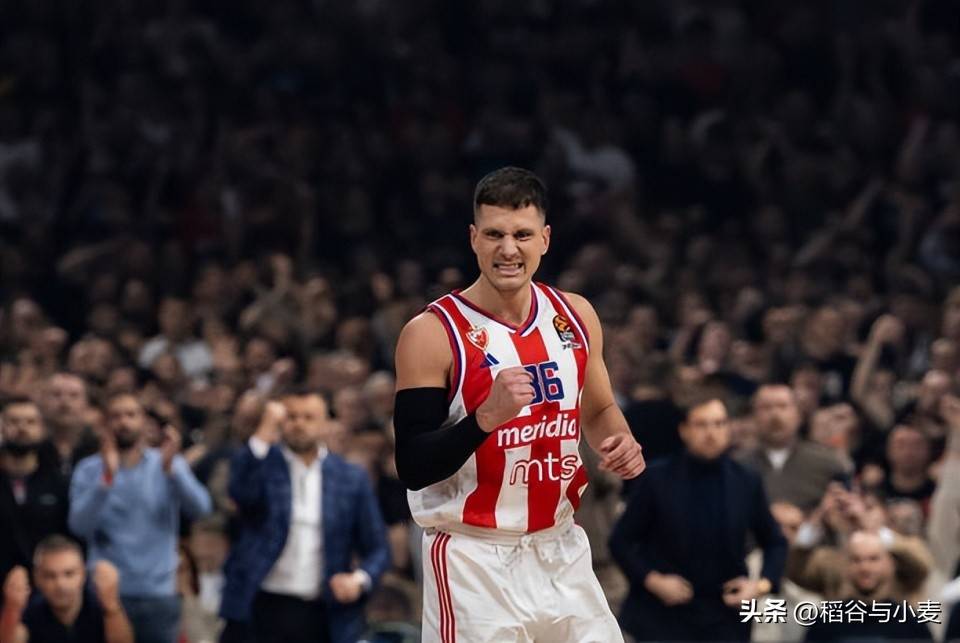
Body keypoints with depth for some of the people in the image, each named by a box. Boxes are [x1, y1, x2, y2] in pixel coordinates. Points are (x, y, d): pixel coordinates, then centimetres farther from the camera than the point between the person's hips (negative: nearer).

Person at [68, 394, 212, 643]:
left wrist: (170, 468, -26)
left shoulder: (171, 463, 5)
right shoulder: (89, 470, 2)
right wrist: (107, 477, -24)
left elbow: (200, 508, -12)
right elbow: (80, 525, -13)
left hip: (159, 594, 1)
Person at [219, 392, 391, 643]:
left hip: (322, 618, 2)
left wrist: (360, 579, -11)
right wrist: (265, 431, -21)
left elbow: (377, 549, 10)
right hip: (263, 610, -1)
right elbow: (240, 491, -19)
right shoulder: (263, 465, 5)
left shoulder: (352, 478, 8)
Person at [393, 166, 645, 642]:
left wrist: (620, 444, -1)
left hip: (560, 550, 5)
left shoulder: (575, 317, 5)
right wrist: (488, 416, -30)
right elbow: (413, 469, -16)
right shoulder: (432, 333, -13)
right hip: (474, 562, -5)